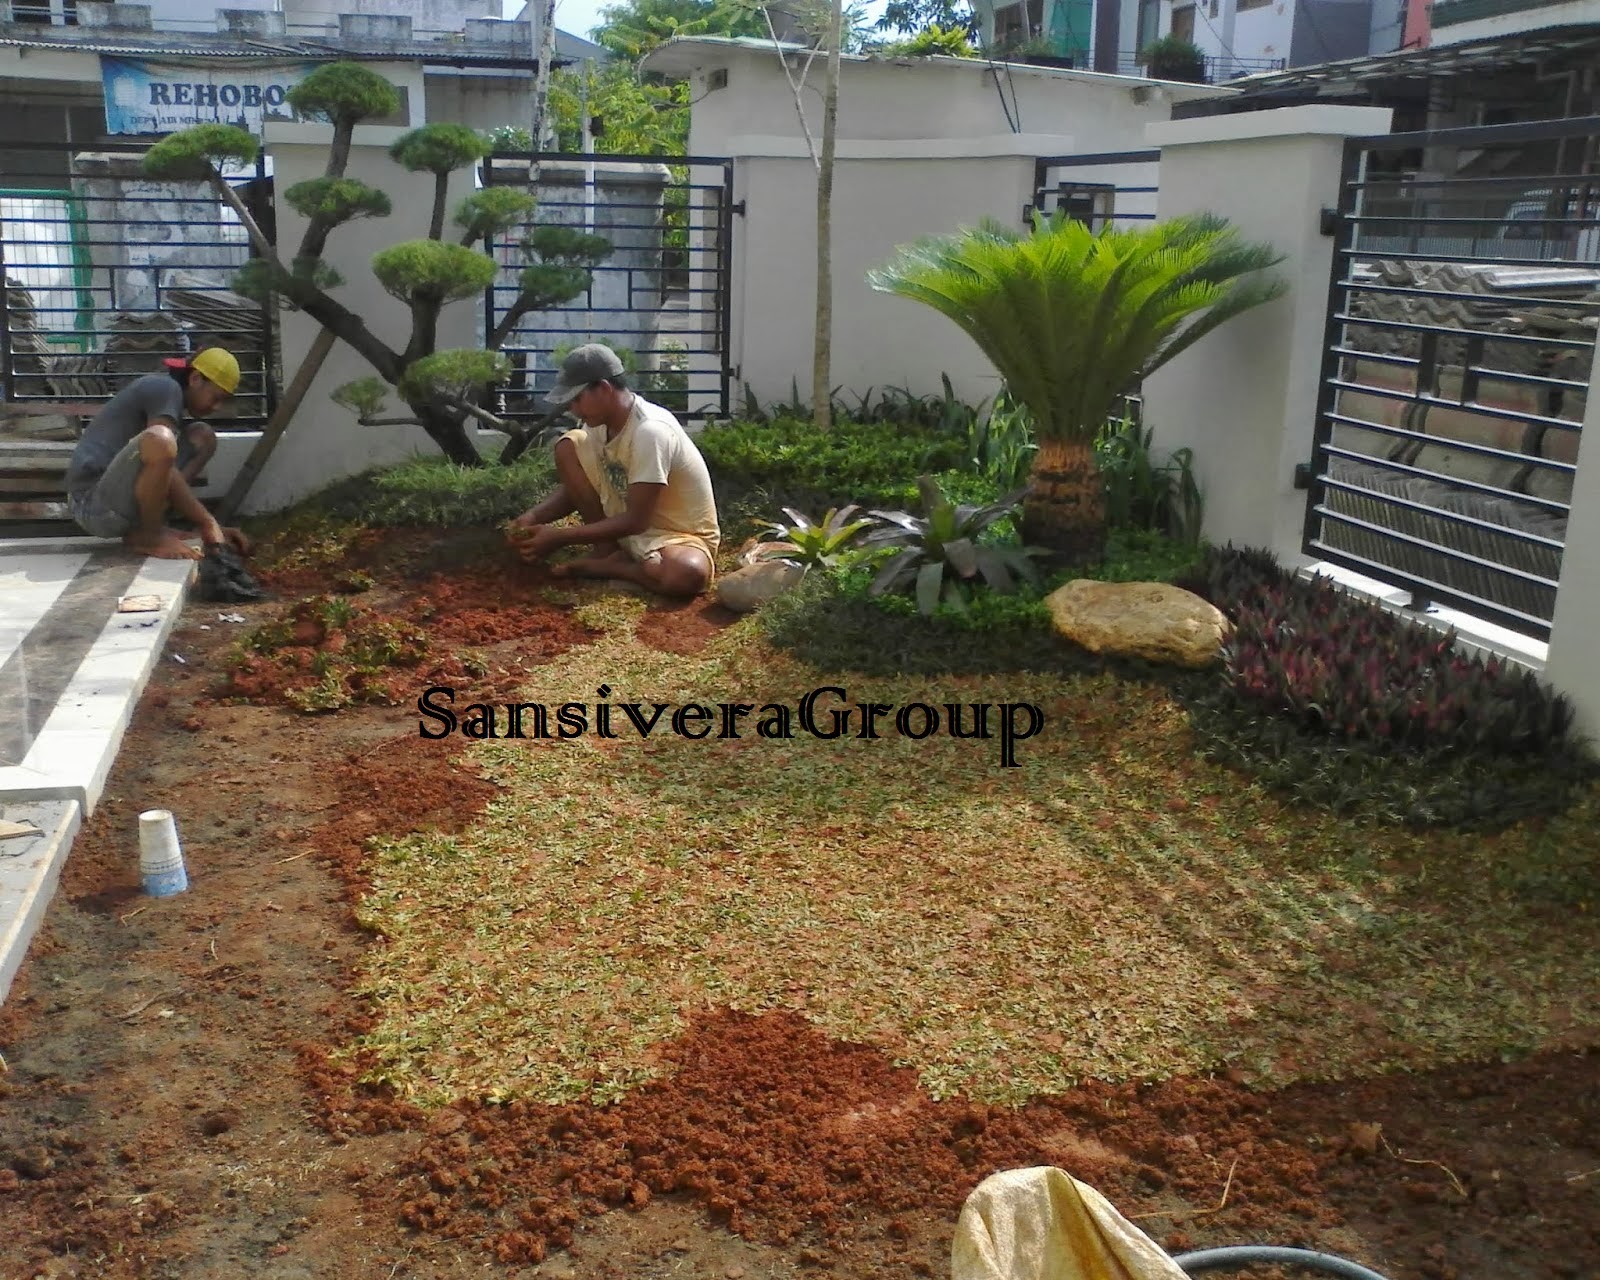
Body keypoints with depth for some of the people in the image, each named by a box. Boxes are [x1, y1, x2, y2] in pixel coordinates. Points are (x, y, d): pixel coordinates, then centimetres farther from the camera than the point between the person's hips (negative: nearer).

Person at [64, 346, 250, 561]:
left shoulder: (168, 393, 19)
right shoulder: (165, 388, -11)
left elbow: (164, 474, 19)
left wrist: (213, 526, 10)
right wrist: (207, 522, -17)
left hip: (122, 494, 10)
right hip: (94, 504, -10)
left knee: (203, 437, 10)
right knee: (159, 440, -35)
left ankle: (142, 527, 2)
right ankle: (149, 536, -12)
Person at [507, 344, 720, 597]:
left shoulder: (650, 432, -30)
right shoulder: (599, 421, -6)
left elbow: (635, 521, -28)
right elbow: (574, 487, 4)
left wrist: (560, 537, -26)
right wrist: (533, 517, -15)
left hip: (681, 536, -6)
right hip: (627, 524, 6)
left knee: (688, 575, -43)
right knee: (568, 446, -8)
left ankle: (599, 567, -13)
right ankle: (606, 551, -2)